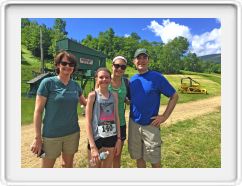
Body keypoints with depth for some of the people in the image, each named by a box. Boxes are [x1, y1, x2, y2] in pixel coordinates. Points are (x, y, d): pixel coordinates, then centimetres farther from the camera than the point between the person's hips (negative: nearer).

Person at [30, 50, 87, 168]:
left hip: (73, 133, 4)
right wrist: (37, 137, -10)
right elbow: (38, 111, -9)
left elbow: (85, 102, 18)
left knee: (68, 164, 19)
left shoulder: (76, 85, 3)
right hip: (51, 135, -3)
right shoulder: (48, 82, -9)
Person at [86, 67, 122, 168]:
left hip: (111, 138, 4)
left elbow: (116, 118, 6)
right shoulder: (92, 95, -10)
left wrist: (119, 138, 4)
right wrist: (92, 146, -15)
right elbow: (88, 122, -11)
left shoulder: (114, 95, 3)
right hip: (96, 138, -4)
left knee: (107, 167, 19)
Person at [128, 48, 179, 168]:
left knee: (154, 160, 10)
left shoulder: (157, 77, -9)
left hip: (150, 125, -4)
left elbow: (174, 96, -6)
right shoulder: (132, 80, 5)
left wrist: (164, 116, -10)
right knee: (138, 157, 18)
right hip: (134, 124, 4)